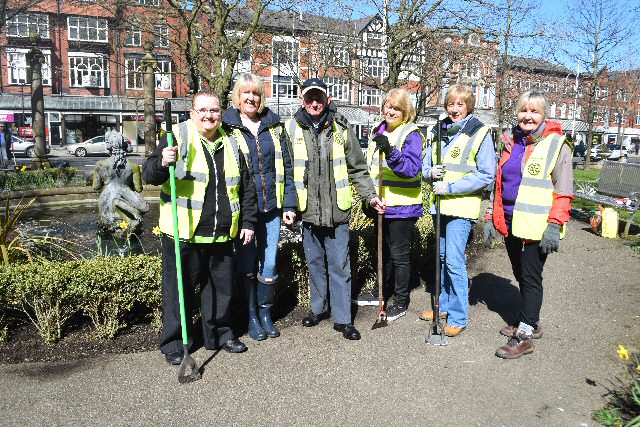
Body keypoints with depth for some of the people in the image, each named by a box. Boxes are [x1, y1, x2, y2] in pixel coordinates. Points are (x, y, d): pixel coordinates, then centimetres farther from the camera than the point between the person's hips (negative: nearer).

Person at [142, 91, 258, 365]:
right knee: (178, 289, 4)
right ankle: (173, 343, 21)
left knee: (221, 286, 15)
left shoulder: (231, 145, 10)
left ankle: (219, 333, 33)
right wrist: (162, 163, -31)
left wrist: (247, 222, 12)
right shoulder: (178, 138, -5)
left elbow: (247, 187, 16)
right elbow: (149, 176, -9)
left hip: (221, 236, 5)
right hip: (183, 234, -4)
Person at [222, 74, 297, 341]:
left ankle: (265, 313, 26)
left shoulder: (274, 126, 9)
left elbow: (286, 168, 11)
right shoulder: (227, 129, -1)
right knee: (247, 265, 7)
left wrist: (289, 204, 5)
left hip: (271, 208, 3)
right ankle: (252, 317, 22)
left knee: (269, 264, 8)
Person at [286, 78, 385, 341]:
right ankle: (318, 308, 34)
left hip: (337, 210, -1)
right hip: (308, 210, 1)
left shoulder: (341, 128, 2)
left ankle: (343, 318, 16)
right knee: (315, 264, 15)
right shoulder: (292, 128, 1)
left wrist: (370, 195, 0)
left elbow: (357, 169, 7)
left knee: (340, 266, 3)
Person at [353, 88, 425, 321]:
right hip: (381, 205, 8)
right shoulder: (379, 131, 12)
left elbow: (413, 169, -25)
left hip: (402, 206, -7)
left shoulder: (411, 135, -11)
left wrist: (391, 152, -38)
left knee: (399, 254, 3)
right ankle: (380, 292, 36)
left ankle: (401, 302, 18)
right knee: (383, 251, 20)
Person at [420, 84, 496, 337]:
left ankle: (458, 317, 4)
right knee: (441, 258, 15)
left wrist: (451, 187, -17)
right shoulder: (439, 132, 13)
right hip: (440, 205, 7)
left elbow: (487, 175, -11)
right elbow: (426, 164, 19)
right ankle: (443, 306, 30)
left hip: (462, 206, -6)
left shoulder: (480, 134, -6)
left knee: (454, 261, -9)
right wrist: (431, 172, -6)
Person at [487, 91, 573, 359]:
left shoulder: (556, 145, -6)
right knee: (521, 276, 16)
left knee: (531, 278, -1)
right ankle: (531, 322, 32)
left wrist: (554, 226, -16)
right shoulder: (511, 142, 12)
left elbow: (563, 191, -9)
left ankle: (524, 335, 7)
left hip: (536, 226, -6)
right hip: (510, 223, 6)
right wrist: (494, 217, 15)